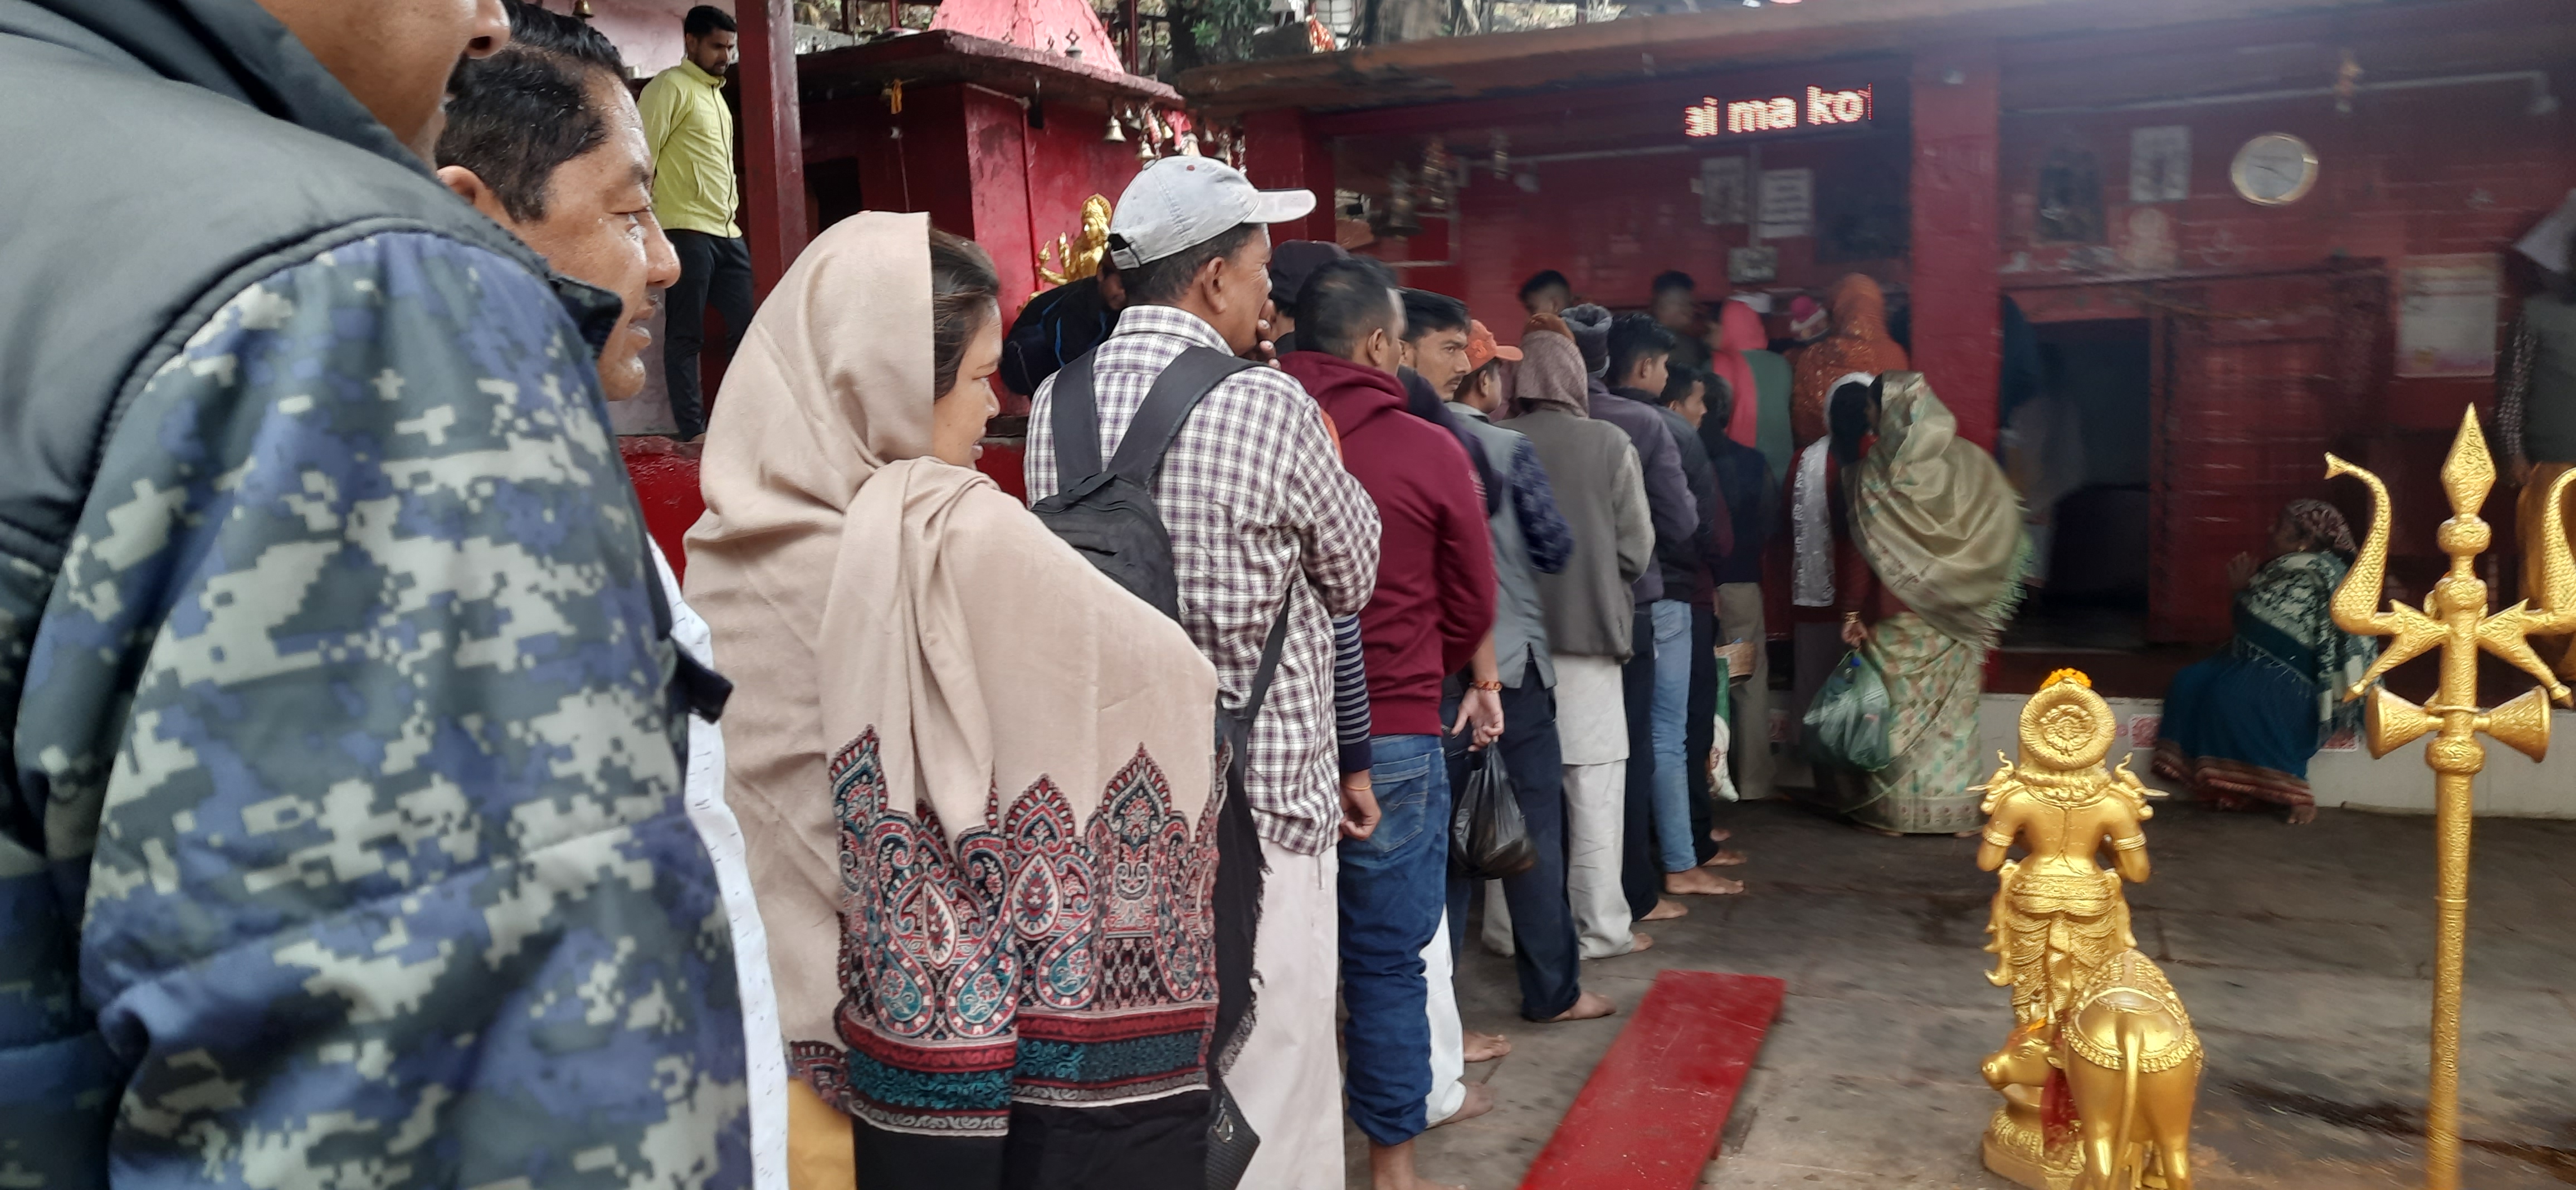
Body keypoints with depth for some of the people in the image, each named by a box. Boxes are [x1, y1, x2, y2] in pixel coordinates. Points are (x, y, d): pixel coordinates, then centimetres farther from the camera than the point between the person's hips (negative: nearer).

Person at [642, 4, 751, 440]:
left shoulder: (716, 94, 22)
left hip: (727, 232, 8)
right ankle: (693, 433, -4)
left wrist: (732, 207, 16)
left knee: (746, 327, 5)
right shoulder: (671, 86, -3)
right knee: (686, 335, -5)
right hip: (687, 229, -8)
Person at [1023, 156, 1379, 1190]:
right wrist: (1333, 467, 18)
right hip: (1257, 804, -6)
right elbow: (1352, 578, 0)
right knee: (1268, 1103, 6)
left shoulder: (1056, 405, 2)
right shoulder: (1271, 408, -15)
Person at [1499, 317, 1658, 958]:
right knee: (1594, 783, 7)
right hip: (1587, 628, -2)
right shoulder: (1609, 443, -6)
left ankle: (1511, 924, 16)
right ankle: (1599, 926, 12)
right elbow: (1636, 550, -4)